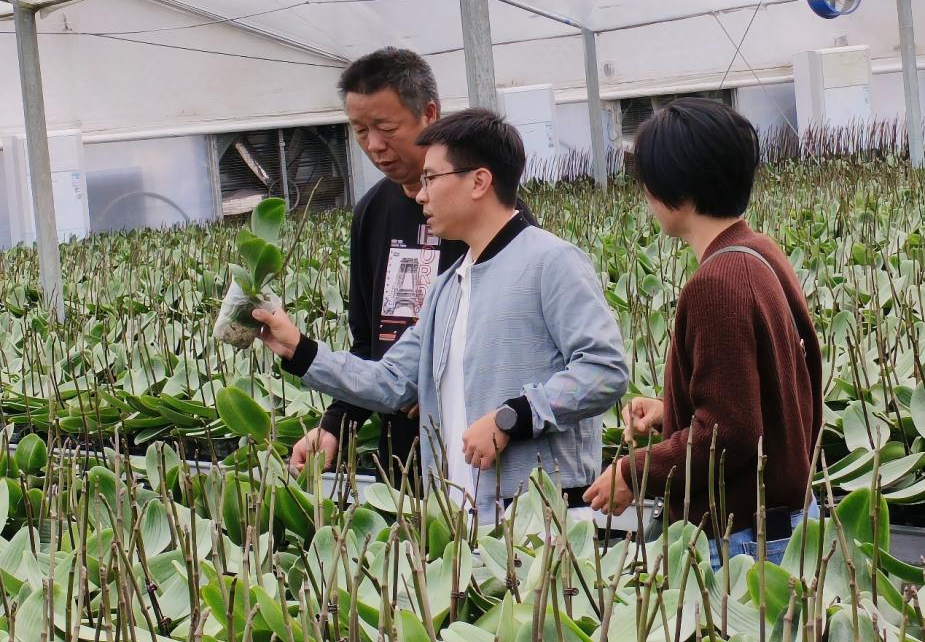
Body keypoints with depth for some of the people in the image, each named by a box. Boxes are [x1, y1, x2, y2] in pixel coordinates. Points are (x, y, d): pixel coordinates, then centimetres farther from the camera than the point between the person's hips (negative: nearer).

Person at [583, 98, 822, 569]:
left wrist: (634, 473, -11)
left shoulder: (717, 283, -22)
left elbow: (728, 434, -23)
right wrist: (671, 411, 10)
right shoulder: (763, 254, 6)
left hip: (746, 539, -9)